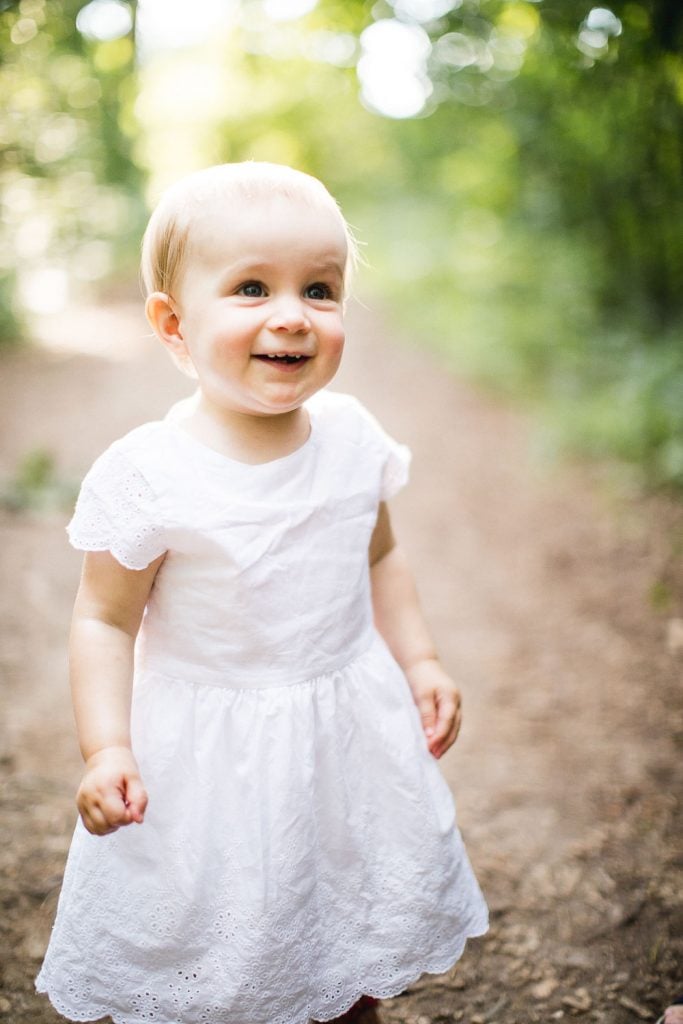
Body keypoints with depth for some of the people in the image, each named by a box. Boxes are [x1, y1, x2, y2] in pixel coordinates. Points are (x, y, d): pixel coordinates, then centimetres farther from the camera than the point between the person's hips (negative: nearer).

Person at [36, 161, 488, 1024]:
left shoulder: (353, 437, -5)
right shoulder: (147, 475, -20)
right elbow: (105, 620, -12)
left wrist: (418, 662, 7)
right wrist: (106, 748, -19)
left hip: (354, 732, 5)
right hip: (213, 752, -4)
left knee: (367, 949, 21)